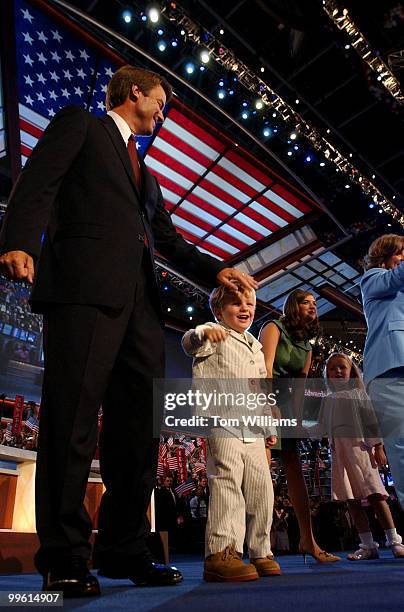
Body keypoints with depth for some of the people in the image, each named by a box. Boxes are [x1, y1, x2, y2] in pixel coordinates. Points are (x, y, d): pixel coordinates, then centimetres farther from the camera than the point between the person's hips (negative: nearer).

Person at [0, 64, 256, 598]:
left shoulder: (145, 170, 35)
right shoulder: (79, 124, 16)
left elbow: (167, 237, 28)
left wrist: (216, 269, 14)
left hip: (139, 299, 7)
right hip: (85, 285, -7)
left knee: (139, 429, 3)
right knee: (72, 420, -8)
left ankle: (125, 550, 13)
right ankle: (64, 558, 4)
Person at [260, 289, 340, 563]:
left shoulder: (306, 346, 18)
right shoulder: (275, 328, -4)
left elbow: (300, 383, 12)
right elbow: (266, 367, -16)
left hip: (285, 404, 7)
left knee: (295, 468, 4)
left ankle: (308, 540, 10)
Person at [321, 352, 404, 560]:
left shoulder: (358, 393, 9)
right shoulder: (328, 400, 18)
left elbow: (371, 419, 1)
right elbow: (323, 426, 18)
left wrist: (378, 446, -7)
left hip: (359, 446, -3)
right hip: (339, 453, 4)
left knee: (374, 494, -8)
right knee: (352, 501, 2)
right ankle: (368, 546, 8)